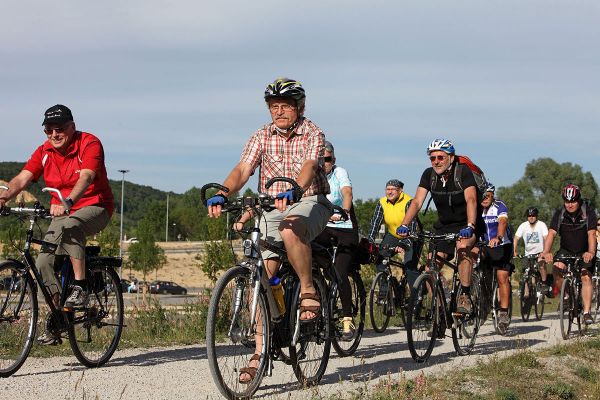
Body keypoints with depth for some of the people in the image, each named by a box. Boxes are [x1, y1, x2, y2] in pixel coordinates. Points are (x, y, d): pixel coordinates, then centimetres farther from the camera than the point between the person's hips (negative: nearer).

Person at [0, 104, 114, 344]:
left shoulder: (89, 144, -15)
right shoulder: (44, 152, -1)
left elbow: (86, 177, -32)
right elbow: (23, 178, -13)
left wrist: (67, 202, -50)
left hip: (94, 207, -5)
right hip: (62, 213, 5)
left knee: (69, 226, -39)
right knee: (44, 263, -11)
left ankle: (80, 286, -32)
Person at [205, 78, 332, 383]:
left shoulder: (313, 134, -6)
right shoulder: (262, 137, 4)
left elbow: (309, 167, -25)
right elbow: (243, 170, -9)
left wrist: (294, 191, -46)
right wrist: (222, 194, -28)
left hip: (310, 202, -4)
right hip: (273, 208, 4)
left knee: (290, 229, -39)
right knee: (263, 275, -9)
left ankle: (309, 292, -19)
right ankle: (260, 352, -6)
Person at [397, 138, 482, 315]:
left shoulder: (463, 172, -20)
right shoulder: (429, 175, -7)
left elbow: (471, 200, -33)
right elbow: (417, 202, -15)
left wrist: (470, 226, -49)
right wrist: (404, 225, -31)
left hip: (466, 225, -5)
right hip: (443, 226, 5)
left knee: (463, 246, -35)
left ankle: (465, 296, -27)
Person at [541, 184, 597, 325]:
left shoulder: (588, 213, -17)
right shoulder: (559, 214, -12)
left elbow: (591, 234, -28)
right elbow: (551, 234, -23)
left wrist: (591, 252, -47)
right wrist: (546, 252, -41)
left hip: (584, 253, -1)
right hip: (566, 251, 2)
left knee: (586, 277, -22)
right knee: (557, 269, -26)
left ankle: (586, 312, -19)